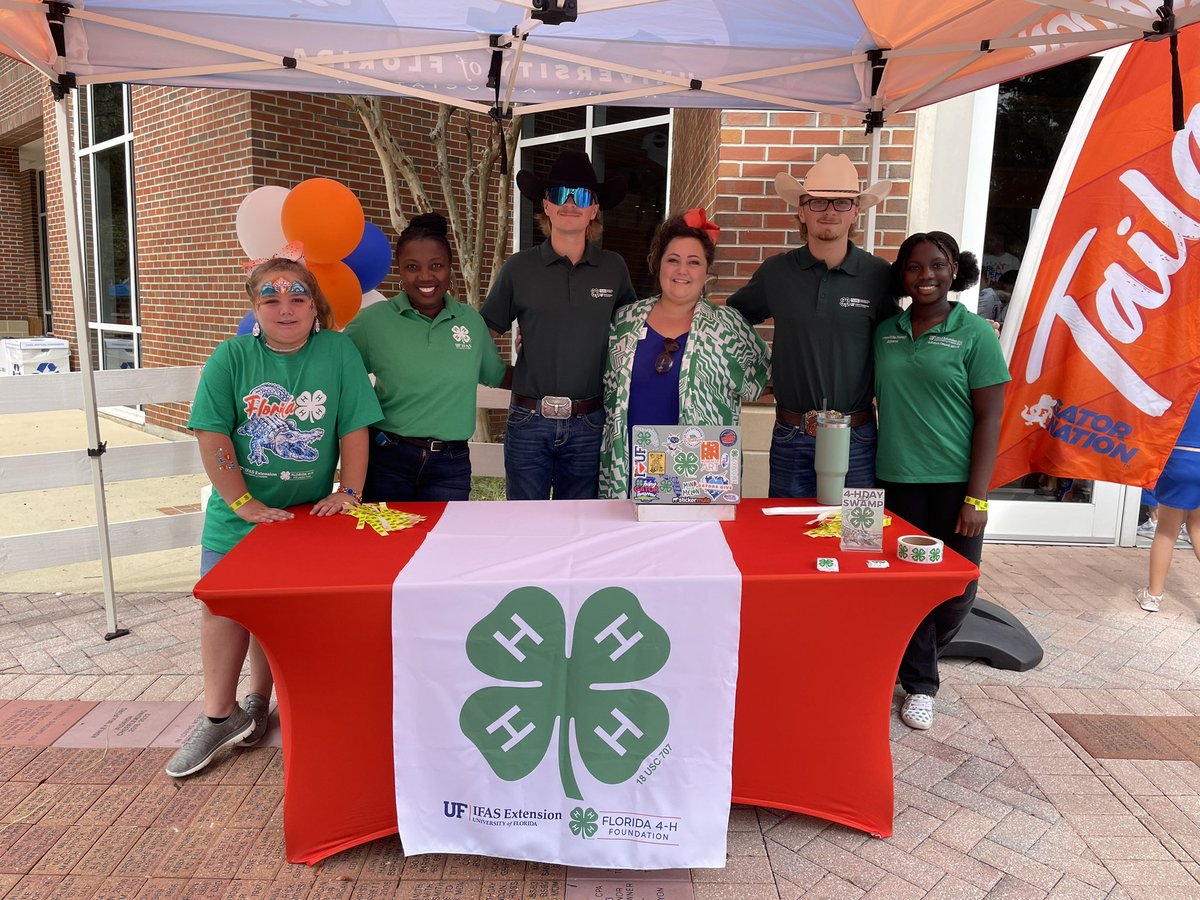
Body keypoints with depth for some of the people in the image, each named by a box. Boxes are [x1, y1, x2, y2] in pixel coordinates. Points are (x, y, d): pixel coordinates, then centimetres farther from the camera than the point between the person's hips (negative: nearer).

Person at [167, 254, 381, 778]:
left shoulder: (338, 352, -5)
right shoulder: (231, 357, -5)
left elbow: (353, 429, -4)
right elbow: (212, 437, -9)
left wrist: (349, 492, -9)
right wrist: (245, 504, -13)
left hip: (308, 516, 0)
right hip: (237, 515, 1)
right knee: (221, 608, 2)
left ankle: (258, 701, 28)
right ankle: (218, 716, 18)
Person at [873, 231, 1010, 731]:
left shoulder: (975, 334, -4)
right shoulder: (885, 333, 6)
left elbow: (989, 418, -5)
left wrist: (977, 497, -11)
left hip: (953, 483, -2)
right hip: (896, 480, 3)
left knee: (957, 590, 5)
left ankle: (920, 656, 34)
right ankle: (920, 684, 27)